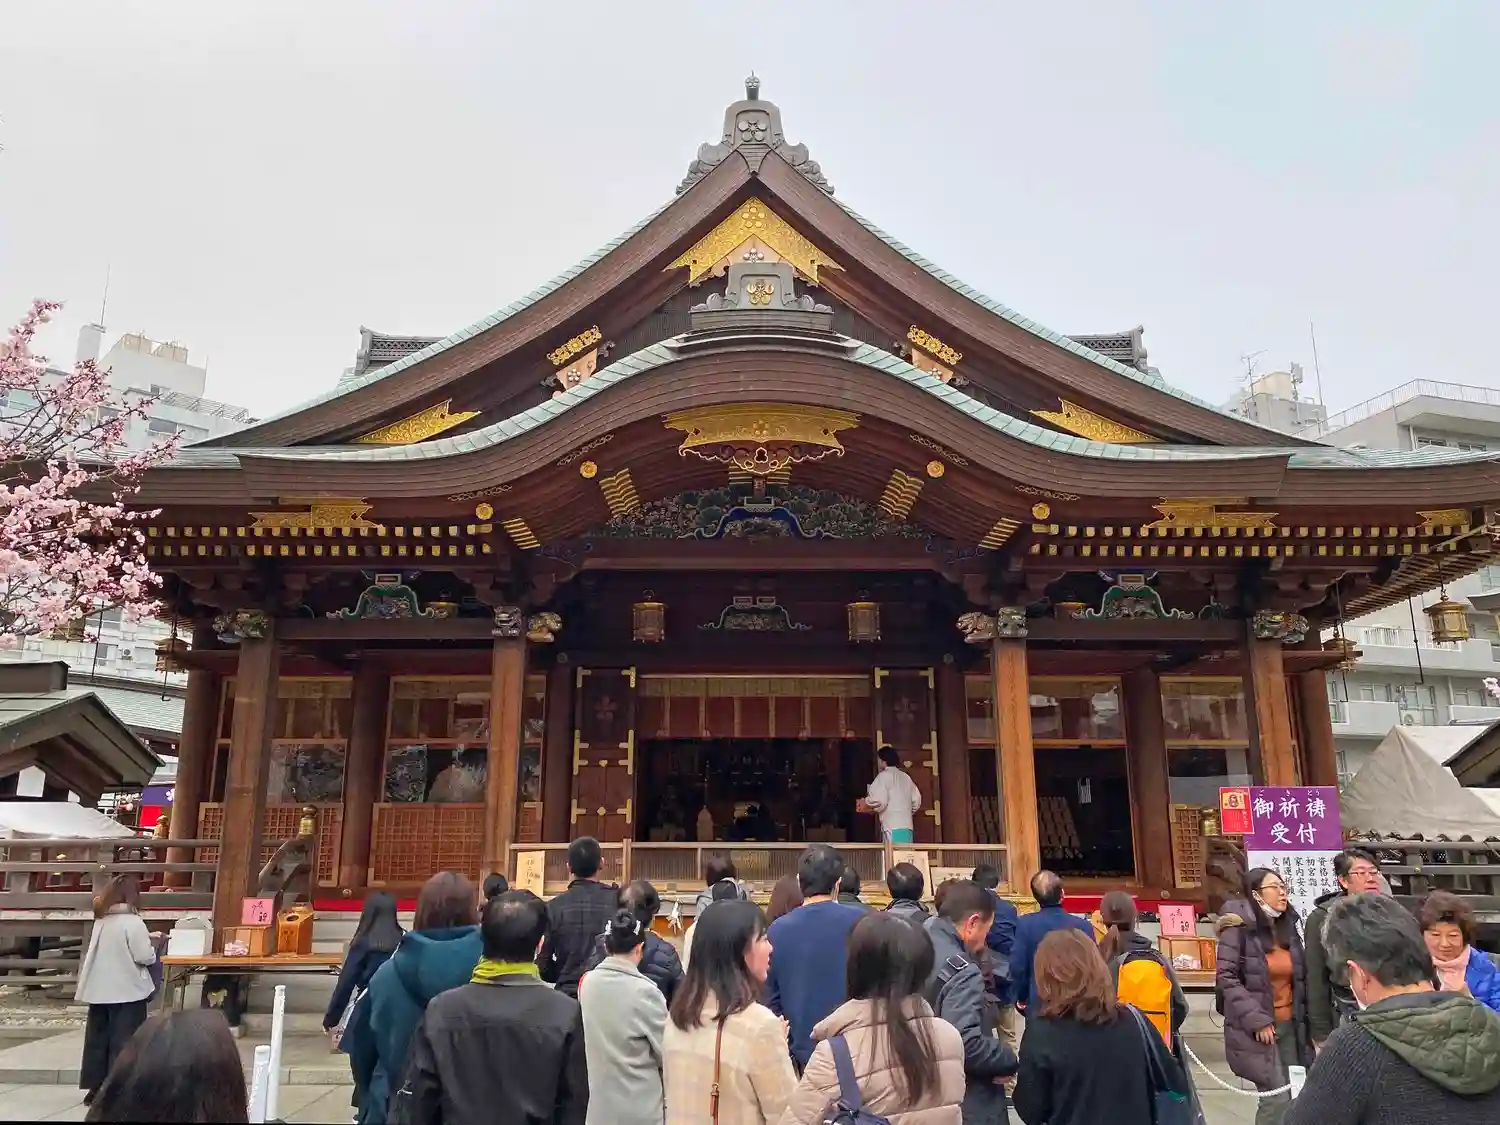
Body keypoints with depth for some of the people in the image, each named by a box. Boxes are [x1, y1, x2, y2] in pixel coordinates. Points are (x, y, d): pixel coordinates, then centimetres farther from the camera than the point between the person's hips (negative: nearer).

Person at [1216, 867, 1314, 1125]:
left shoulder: (1288, 928, 10)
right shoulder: (1238, 929, -10)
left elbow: (1300, 978, 18)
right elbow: (1226, 977, -14)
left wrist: (1303, 1020, 12)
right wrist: (1256, 1020, -17)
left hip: (1290, 1026, 6)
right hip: (1255, 1028, -6)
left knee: (1297, 1095, 5)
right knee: (1278, 1099, -8)